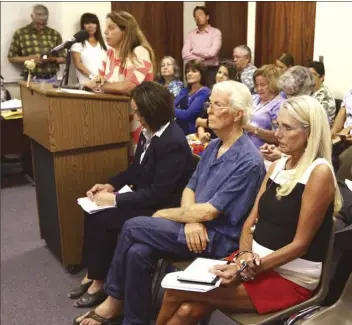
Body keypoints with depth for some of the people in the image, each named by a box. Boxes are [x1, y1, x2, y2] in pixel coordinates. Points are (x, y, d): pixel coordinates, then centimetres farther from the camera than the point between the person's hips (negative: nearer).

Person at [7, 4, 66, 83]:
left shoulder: (55, 34, 8)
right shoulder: (20, 33, 4)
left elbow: (63, 59, 12)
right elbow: (11, 58, 6)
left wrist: (53, 59, -9)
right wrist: (29, 58, -9)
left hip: (51, 80, 2)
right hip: (31, 80, -1)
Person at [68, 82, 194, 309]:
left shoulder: (173, 143, -27)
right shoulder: (149, 132, 1)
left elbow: (158, 194, -26)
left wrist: (115, 199, -22)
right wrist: (111, 185, 0)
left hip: (161, 208, -9)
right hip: (146, 197, 9)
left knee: (104, 220, -16)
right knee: (93, 212, -3)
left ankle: (101, 281, 3)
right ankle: (93, 274, 7)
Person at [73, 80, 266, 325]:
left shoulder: (248, 161, -19)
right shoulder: (214, 146, 10)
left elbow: (209, 212, -21)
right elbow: (190, 188, 9)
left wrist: (164, 214, -8)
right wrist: (190, 220, -13)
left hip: (217, 238, -7)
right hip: (195, 227, 8)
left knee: (134, 228, -17)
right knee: (138, 251, -17)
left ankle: (115, 300, 5)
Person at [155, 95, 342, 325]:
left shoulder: (320, 173, -14)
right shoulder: (278, 166, 9)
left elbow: (301, 244, -15)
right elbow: (251, 221, 8)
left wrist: (249, 269, -21)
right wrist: (244, 257, -12)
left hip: (291, 278, -6)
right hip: (254, 263, 6)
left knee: (177, 291, -17)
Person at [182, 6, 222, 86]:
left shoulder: (215, 32, -1)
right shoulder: (191, 34, 10)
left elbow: (212, 52, -16)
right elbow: (185, 54, -2)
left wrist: (194, 51, -4)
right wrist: (202, 58, -13)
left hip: (211, 70, -3)